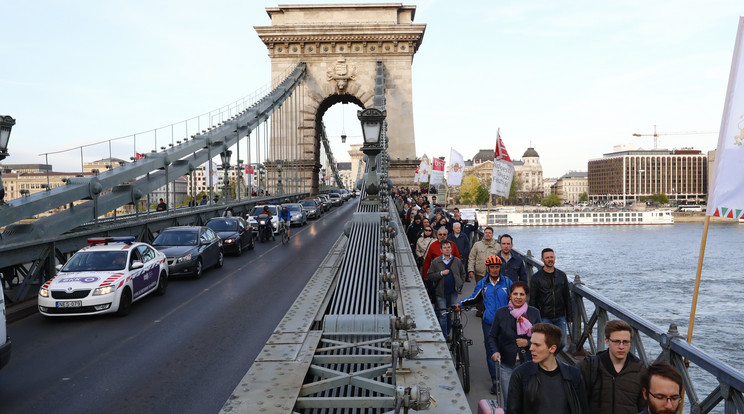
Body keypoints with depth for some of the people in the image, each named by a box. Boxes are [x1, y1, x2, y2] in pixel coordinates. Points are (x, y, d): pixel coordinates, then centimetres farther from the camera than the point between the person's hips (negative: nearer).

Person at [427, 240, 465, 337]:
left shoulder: (457, 261, 5)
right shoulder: (436, 262, -1)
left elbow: (462, 274, 17)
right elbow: (430, 276, -3)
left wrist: (460, 286, 8)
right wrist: (441, 273, -15)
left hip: (453, 292, 2)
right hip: (440, 293, -2)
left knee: (451, 314, 10)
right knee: (442, 315, -4)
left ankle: (447, 333, 26)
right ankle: (444, 336, 3)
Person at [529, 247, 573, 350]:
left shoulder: (562, 275, 9)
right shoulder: (536, 278, -1)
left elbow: (567, 297, 13)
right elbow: (532, 300, -1)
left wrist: (569, 316, 9)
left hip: (560, 317, 3)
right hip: (544, 317, -3)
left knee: (562, 343, 4)